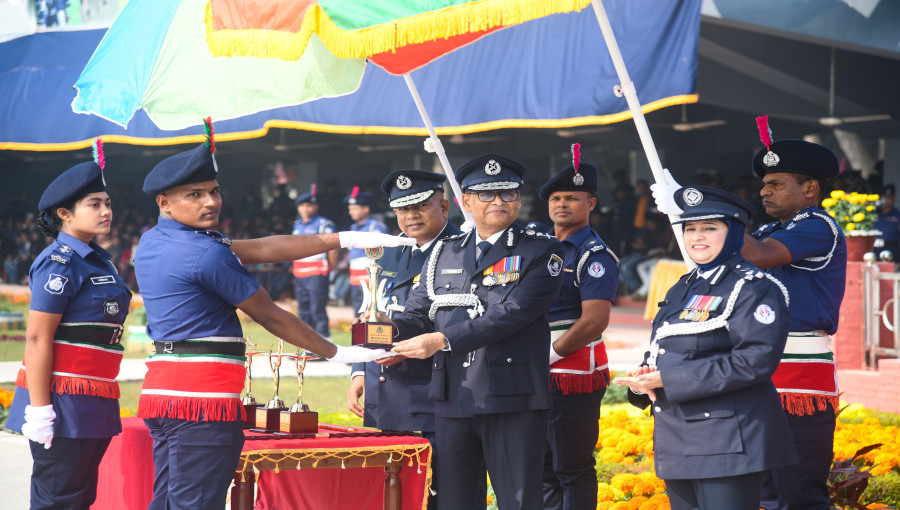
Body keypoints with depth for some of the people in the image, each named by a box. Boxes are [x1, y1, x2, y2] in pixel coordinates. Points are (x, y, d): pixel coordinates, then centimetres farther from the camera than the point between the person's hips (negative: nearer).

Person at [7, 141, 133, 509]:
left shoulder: (96, 260, 16)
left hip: (94, 407, 9)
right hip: (64, 406, -9)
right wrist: (39, 409, -22)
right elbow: (37, 339, -17)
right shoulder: (59, 263, -12)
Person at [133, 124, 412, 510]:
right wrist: (336, 353, 6)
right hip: (204, 396, -10)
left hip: (161, 387, 10)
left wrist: (344, 240, 9)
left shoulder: (151, 243, 14)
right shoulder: (206, 253, -14)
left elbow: (258, 249, 11)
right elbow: (270, 317, -5)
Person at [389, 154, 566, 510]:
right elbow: (417, 313, 15)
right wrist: (390, 331, -10)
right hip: (452, 400, 5)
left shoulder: (541, 252, -1)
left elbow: (513, 313, -14)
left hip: (513, 400, -5)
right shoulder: (443, 254, 16)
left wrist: (443, 340, -21)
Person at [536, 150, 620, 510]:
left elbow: (594, 321, -20)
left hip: (575, 381, -8)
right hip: (539, 380, 8)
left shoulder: (595, 257, -10)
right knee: (545, 468, 13)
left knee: (573, 470, -4)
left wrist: (548, 354, -16)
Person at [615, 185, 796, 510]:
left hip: (728, 445, -8)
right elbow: (658, 352, 23)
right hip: (678, 444, 8)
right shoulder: (682, 290, 18)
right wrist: (644, 379, -4)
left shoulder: (753, 288, -9)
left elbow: (756, 359, -21)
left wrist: (669, 379, -19)